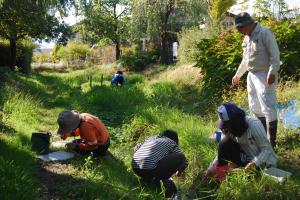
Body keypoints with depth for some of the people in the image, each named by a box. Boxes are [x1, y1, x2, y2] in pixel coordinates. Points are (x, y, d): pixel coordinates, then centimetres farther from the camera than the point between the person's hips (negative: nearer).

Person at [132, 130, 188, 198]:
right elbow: (185, 162, 13)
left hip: (135, 169, 7)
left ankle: (147, 179, 23)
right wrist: (179, 171, 34)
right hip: (150, 169, -7)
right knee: (181, 157, 4)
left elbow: (136, 148, 34)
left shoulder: (152, 138, 28)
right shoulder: (171, 143, 15)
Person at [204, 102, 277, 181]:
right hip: (246, 159, 5)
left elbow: (266, 149, -24)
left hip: (264, 163, -5)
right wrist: (211, 168, -14)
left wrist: (255, 163, -40)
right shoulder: (231, 129, -11)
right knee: (225, 144, -16)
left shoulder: (254, 124, -27)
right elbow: (222, 151, -4)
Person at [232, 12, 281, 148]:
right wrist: (238, 75, 28)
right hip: (251, 75, 9)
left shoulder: (264, 33, -12)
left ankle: (271, 141, -3)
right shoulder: (247, 37, 14)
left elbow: (275, 55, -17)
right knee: (255, 107, 14)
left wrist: (272, 73, -25)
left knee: (268, 107, -8)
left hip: (264, 76, -9)